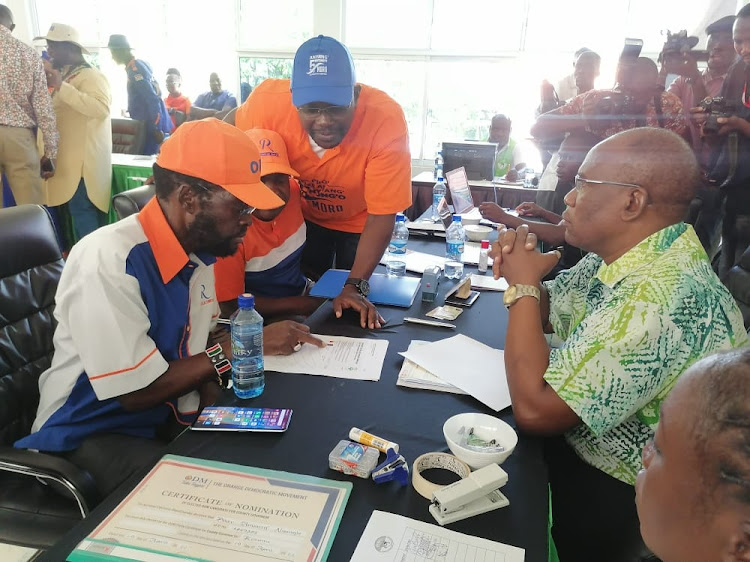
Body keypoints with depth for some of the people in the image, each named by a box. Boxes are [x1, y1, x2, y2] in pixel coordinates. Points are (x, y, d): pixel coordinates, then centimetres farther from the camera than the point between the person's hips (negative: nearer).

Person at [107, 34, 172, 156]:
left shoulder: (135, 70, -15)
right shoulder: (142, 63, 13)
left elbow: (152, 100, -22)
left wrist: (157, 129, -21)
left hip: (152, 124, -9)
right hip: (154, 122, 9)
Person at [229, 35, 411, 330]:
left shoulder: (386, 119, -36)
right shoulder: (270, 101, -30)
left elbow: (381, 216, -28)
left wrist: (356, 286, -33)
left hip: (359, 223, -1)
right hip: (304, 216, 2)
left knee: (356, 315, 12)